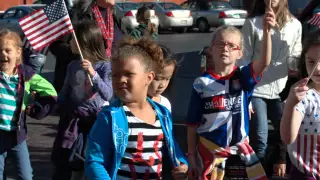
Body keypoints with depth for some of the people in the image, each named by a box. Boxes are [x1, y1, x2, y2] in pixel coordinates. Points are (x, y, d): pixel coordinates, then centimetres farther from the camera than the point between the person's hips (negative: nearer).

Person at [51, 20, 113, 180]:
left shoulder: (104, 66, -12)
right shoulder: (73, 66, 2)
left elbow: (108, 95, -25)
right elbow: (64, 94, 12)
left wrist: (93, 74, -34)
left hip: (95, 120, -5)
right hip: (72, 119, 5)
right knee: (62, 163, 9)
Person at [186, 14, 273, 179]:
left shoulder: (243, 77, -4)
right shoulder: (202, 83, -6)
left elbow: (264, 62, -25)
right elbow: (192, 124, -1)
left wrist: (266, 32, -40)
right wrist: (191, 156, -1)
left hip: (240, 147, 1)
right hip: (209, 150, -1)